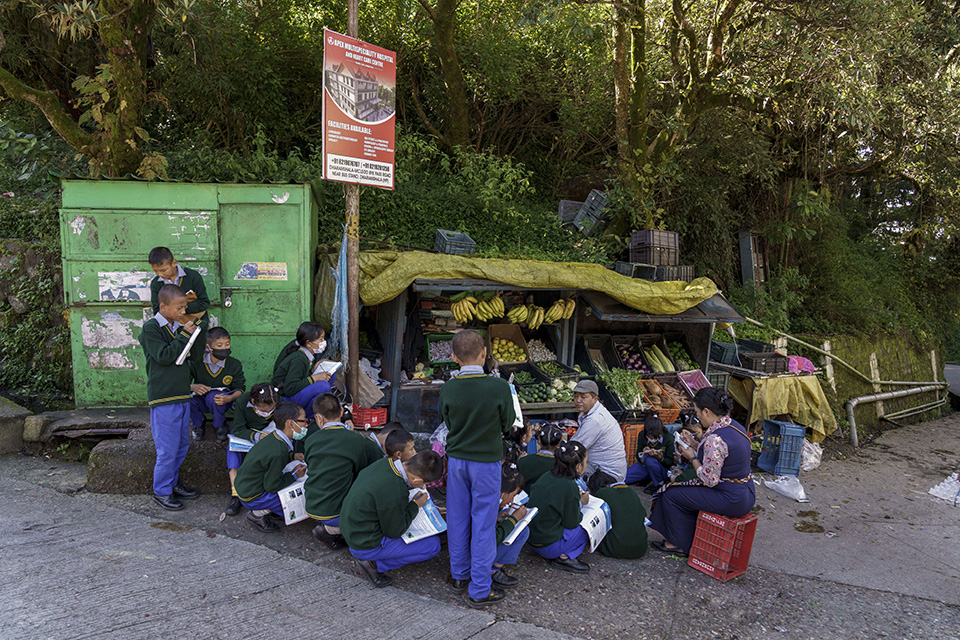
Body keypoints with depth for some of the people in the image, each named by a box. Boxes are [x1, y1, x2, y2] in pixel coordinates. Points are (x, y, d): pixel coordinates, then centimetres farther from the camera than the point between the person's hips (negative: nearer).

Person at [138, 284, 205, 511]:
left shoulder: (179, 328, 12)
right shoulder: (151, 328, -8)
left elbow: (196, 356, 12)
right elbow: (164, 356, -17)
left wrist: (196, 332, -2)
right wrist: (184, 335, -16)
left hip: (182, 396, 8)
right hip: (163, 398, -7)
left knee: (182, 445, 16)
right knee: (167, 449, -3)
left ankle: (172, 484, 30)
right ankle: (161, 492, 10)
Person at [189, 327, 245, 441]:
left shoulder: (235, 365, -12)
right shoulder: (197, 362, -15)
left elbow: (240, 389, -7)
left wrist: (229, 398, -29)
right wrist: (192, 387, -36)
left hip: (221, 402, -1)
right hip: (201, 402, 2)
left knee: (213, 396, -36)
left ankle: (220, 425, -2)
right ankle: (197, 424, 5)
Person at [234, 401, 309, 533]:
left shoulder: (273, 436, -2)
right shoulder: (279, 451, -29)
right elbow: (271, 486, -22)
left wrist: (292, 462, 0)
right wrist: (294, 475, -9)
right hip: (252, 497, -9)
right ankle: (259, 513, -2)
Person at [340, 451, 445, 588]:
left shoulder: (385, 462, -11)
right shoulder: (395, 494, -34)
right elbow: (394, 532, -17)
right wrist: (415, 505, -7)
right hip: (366, 545, -8)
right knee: (434, 543, -3)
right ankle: (375, 563, -2)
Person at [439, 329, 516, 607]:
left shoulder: (448, 389, -12)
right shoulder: (499, 387, -19)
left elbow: (447, 422, 3)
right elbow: (508, 423, -5)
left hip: (456, 459, 3)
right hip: (487, 461, -3)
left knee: (458, 519, 17)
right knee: (483, 524, 6)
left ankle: (459, 576, 32)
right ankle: (480, 589, 14)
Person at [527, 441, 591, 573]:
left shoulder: (546, 477, 1)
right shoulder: (570, 488, -20)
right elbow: (571, 523, -11)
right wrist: (580, 503, 5)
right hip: (549, 546, -8)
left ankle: (559, 555, 10)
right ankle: (566, 557, -2)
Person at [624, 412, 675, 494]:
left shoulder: (668, 438, -18)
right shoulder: (642, 435, -7)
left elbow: (670, 463, -13)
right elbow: (638, 457, 1)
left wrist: (658, 456, -33)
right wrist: (643, 453, -24)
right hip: (645, 466, 4)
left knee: (649, 460, -37)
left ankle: (658, 484, -11)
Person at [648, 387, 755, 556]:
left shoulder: (715, 439, -27)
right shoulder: (734, 426, 4)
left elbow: (709, 480, -22)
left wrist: (692, 457, -8)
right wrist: (694, 444, 14)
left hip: (730, 501, -10)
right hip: (746, 495, 10)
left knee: (671, 494, 3)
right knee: (689, 492, 25)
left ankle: (676, 543, 20)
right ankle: (685, 541, 32)